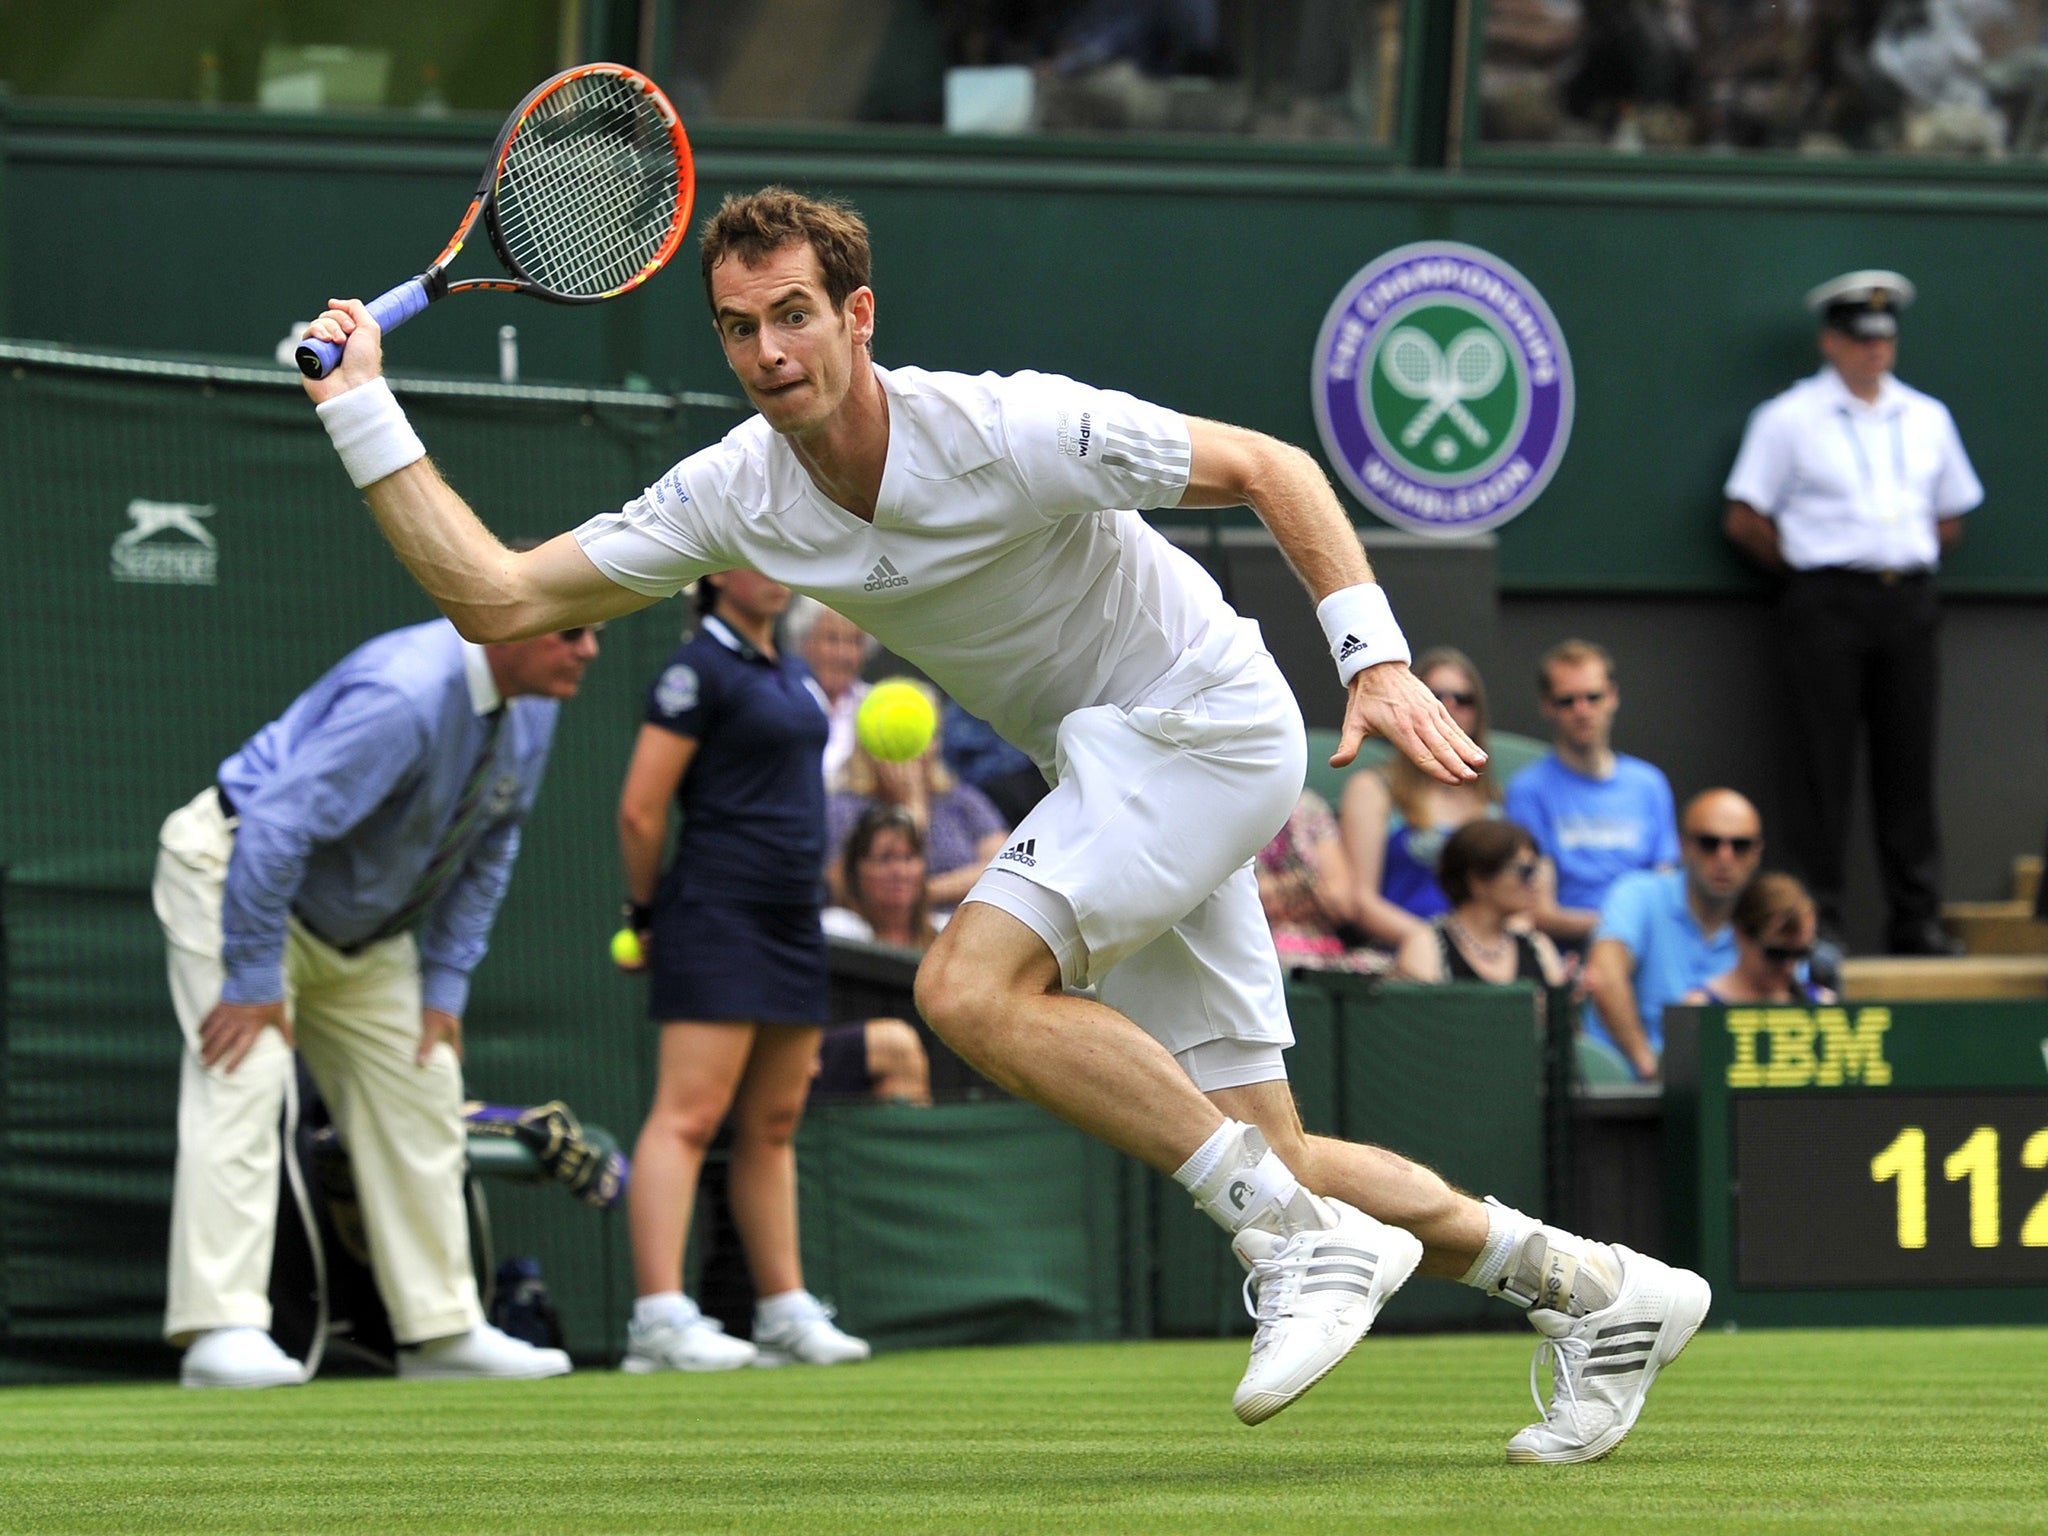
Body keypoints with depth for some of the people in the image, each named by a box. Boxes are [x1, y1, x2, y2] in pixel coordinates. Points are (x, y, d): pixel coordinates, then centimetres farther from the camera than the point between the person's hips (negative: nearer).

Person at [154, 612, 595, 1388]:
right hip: (234, 875, -9)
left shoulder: (531, 711, -7)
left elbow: (487, 848, 7)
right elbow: (275, 828, -36)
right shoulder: (404, 697, -35)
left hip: (364, 929, 9)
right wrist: (253, 981, -32)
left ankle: (442, 1330, 13)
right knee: (241, 1085, -20)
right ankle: (223, 1329, -25)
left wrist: (446, 982, 1)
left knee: (421, 1099, 7)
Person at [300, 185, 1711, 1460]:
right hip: (1109, 763, 7)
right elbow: (495, 595, -5)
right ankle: (1597, 1290, 18)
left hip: (1202, 715, -7)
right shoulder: (734, 496, -7)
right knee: (1255, 1157, 4)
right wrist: (363, 410, -12)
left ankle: (1305, 1243, -20)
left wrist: (1375, 654, -24)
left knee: (973, 987, -26)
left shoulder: (1010, 431, -24)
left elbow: (1267, 466, -16)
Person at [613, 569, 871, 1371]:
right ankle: (660, 1319, -18)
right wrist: (647, 912, -1)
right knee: (688, 1115, -13)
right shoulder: (698, 670, -10)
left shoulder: (788, 672, 17)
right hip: (718, 919, -9)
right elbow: (640, 809, -12)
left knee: (774, 1125, 12)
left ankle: (786, 1311, 16)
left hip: (792, 922, 9)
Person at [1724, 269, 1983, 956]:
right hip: (1827, 603, -4)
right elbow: (1745, 521, 2)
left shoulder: (1927, 418, 14)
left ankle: (1917, 919, 9)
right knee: (1822, 764, -5)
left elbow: (1949, 518, 22)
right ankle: (1818, 920, -2)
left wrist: (1908, 565, 10)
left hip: (1909, 601, 4)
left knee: (1909, 763, 4)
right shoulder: (1787, 420, 1)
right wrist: (1807, 567, 2)